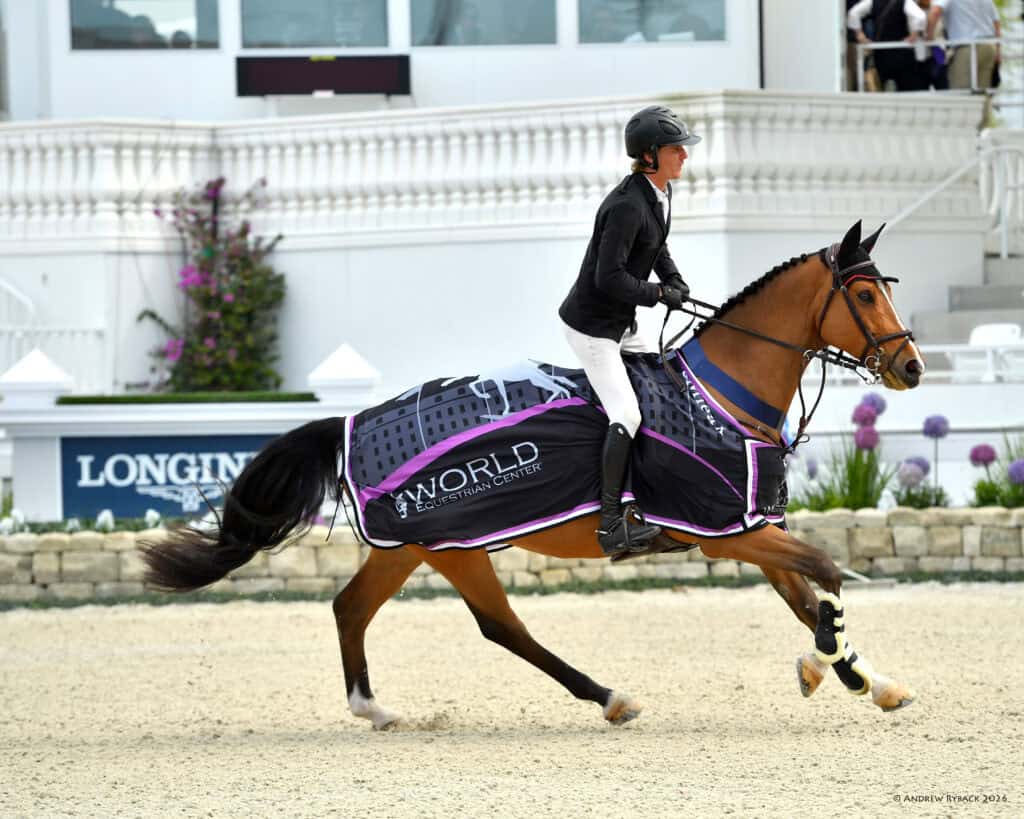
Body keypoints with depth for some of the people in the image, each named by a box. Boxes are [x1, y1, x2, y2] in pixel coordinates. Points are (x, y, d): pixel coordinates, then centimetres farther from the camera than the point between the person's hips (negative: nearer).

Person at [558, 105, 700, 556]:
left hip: (621, 324, 10)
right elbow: (610, 277, -30)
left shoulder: (661, 193, 3)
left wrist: (675, 280, 4)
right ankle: (611, 525, -16)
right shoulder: (628, 205, -28)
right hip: (591, 325, -10)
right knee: (626, 416, -16)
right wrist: (659, 294, -20)